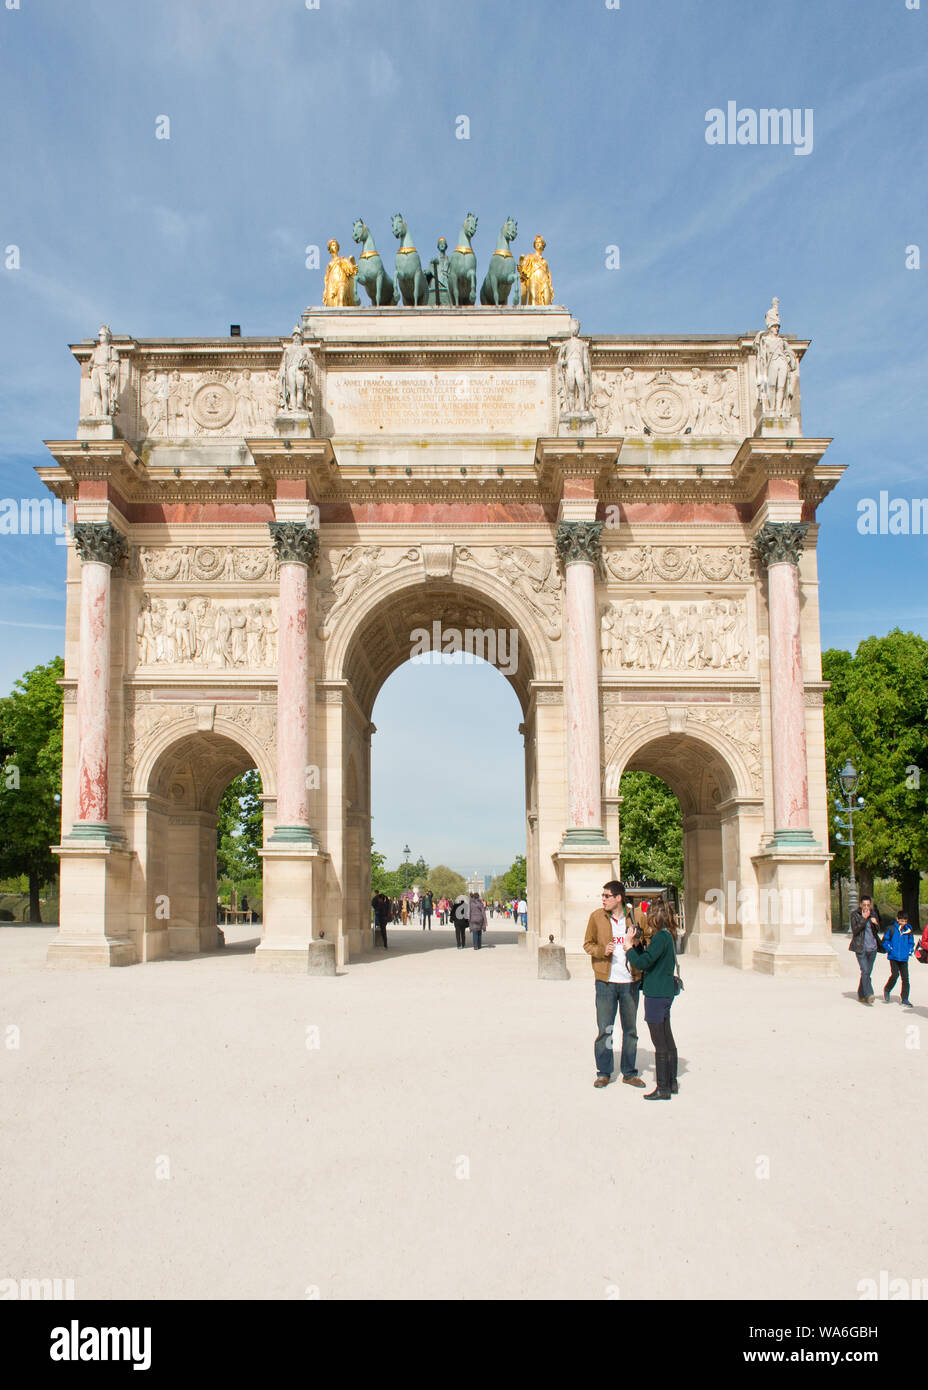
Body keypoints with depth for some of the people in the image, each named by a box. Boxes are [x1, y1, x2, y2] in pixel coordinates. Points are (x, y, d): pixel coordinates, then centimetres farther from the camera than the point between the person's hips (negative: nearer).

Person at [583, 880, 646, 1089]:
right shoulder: (596, 917, 1)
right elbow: (588, 944, 6)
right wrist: (602, 950, -13)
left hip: (630, 981, 1)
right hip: (606, 980, -1)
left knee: (630, 1029, 11)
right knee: (604, 1030, 3)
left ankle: (629, 1072, 24)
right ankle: (603, 1072, 17)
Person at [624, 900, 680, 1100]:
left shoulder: (661, 937, -18)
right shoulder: (666, 936, 11)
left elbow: (642, 963, -24)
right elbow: (647, 959, 16)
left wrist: (629, 946, -11)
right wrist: (638, 944, 5)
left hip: (656, 994, -10)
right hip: (665, 992, 10)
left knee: (660, 1043, -3)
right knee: (667, 1040, 17)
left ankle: (663, 1088, 2)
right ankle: (671, 1082, 27)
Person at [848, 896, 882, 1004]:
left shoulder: (874, 914, 9)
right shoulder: (855, 914, -3)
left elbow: (877, 931, 13)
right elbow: (854, 930, -12)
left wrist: (875, 923, -9)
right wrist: (864, 918, -16)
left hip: (872, 948, 5)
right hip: (861, 948, -4)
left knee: (867, 972, 8)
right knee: (865, 971, -16)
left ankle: (861, 995, 19)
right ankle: (868, 995, -22)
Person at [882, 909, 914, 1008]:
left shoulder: (908, 929, 5)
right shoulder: (891, 928, -5)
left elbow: (911, 942, 16)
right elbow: (885, 940, 2)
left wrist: (910, 951, 3)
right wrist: (890, 949, -7)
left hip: (904, 958, 3)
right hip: (893, 957, -3)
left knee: (905, 978, -1)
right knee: (895, 975, -12)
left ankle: (905, 1000, 6)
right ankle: (887, 990, 17)